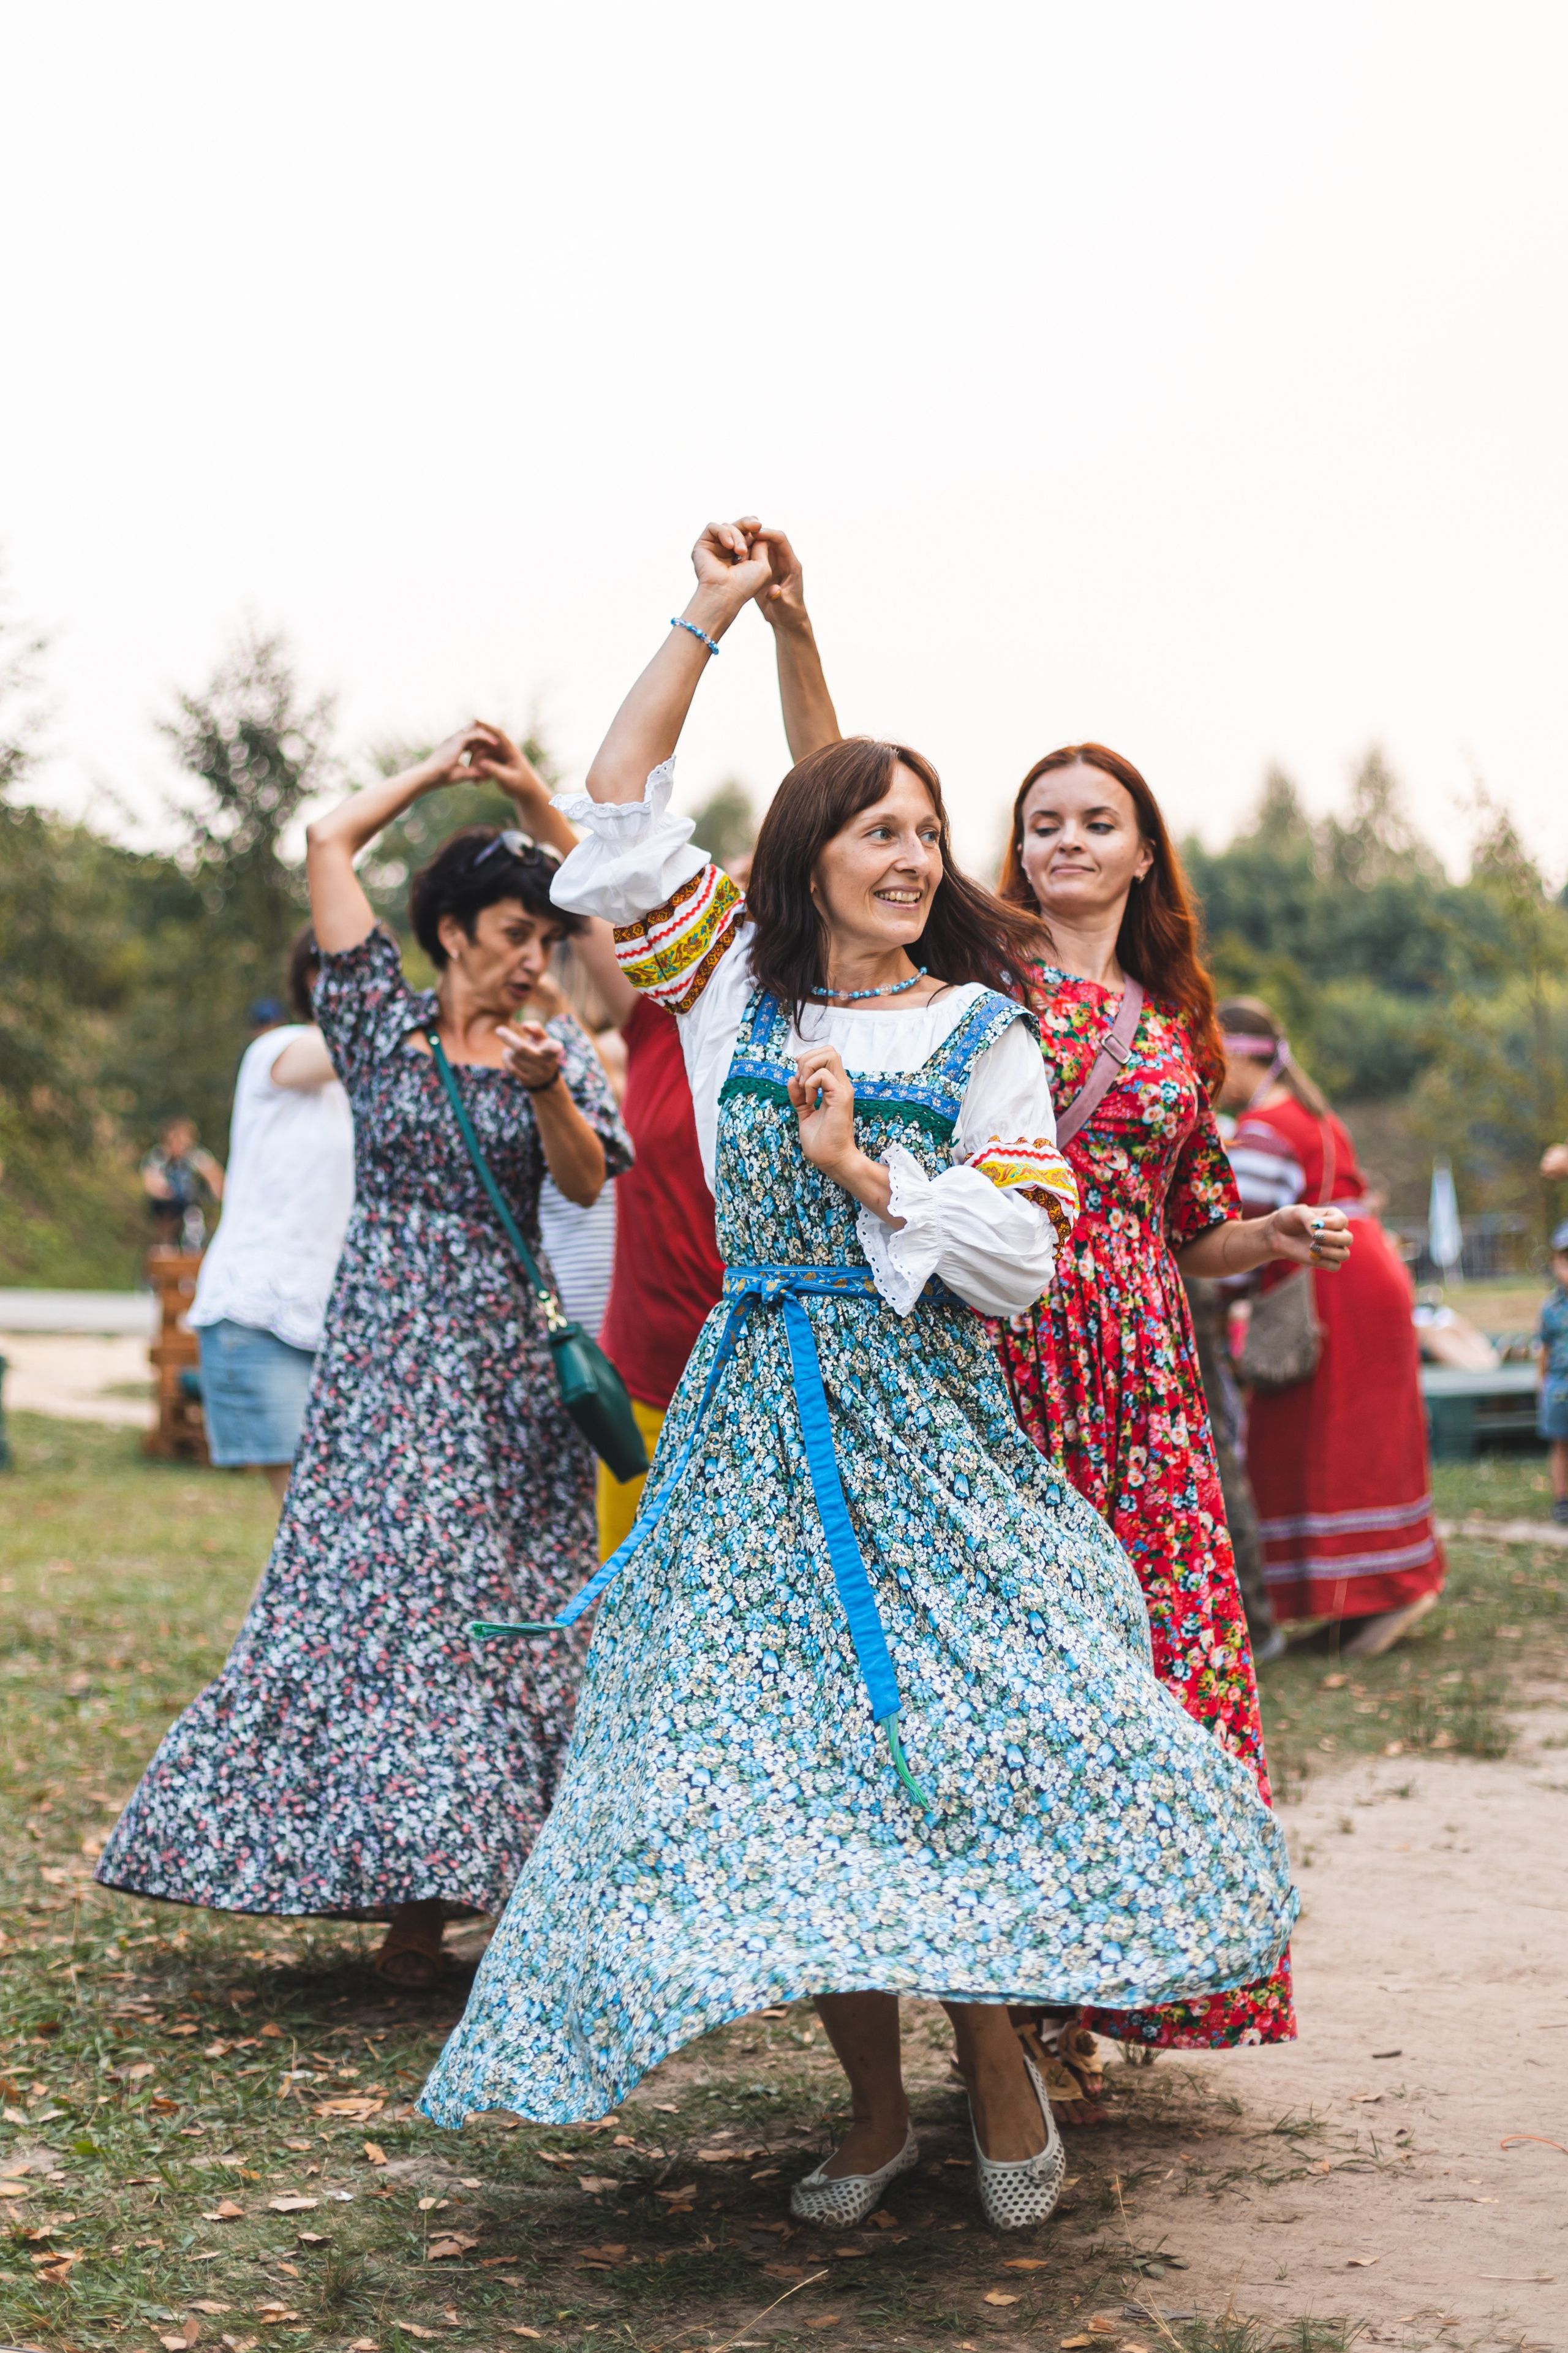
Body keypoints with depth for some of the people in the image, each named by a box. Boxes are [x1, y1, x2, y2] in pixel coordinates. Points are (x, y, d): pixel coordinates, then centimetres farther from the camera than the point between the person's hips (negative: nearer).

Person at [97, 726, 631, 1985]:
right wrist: (440, 770, 10)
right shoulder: (384, 1025, 5)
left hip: (508, 1355, 1)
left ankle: (470, 1868, 3)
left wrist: (545, 1089, -22)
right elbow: (329, 843, 5)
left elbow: (587, 1184, -6)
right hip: (387, 1349, -1)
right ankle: (409, 1892, -2)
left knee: (508, 1597, -2)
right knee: (380, 1587, -6)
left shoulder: (559, 1051, 7)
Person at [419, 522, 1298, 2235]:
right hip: (757, 1419, 2)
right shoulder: (735, 993, 8)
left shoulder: (982, 1039, 2)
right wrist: (709, 617, 6)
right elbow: (617, 817, 5)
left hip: (922, 1419, -2)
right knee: (780, 1748, -1)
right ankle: (874, 2111, 12)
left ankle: (995, 2061, 10)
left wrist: (864, 1165, -12)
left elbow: (1016, 1261, -3)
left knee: (955, 1727, -10)